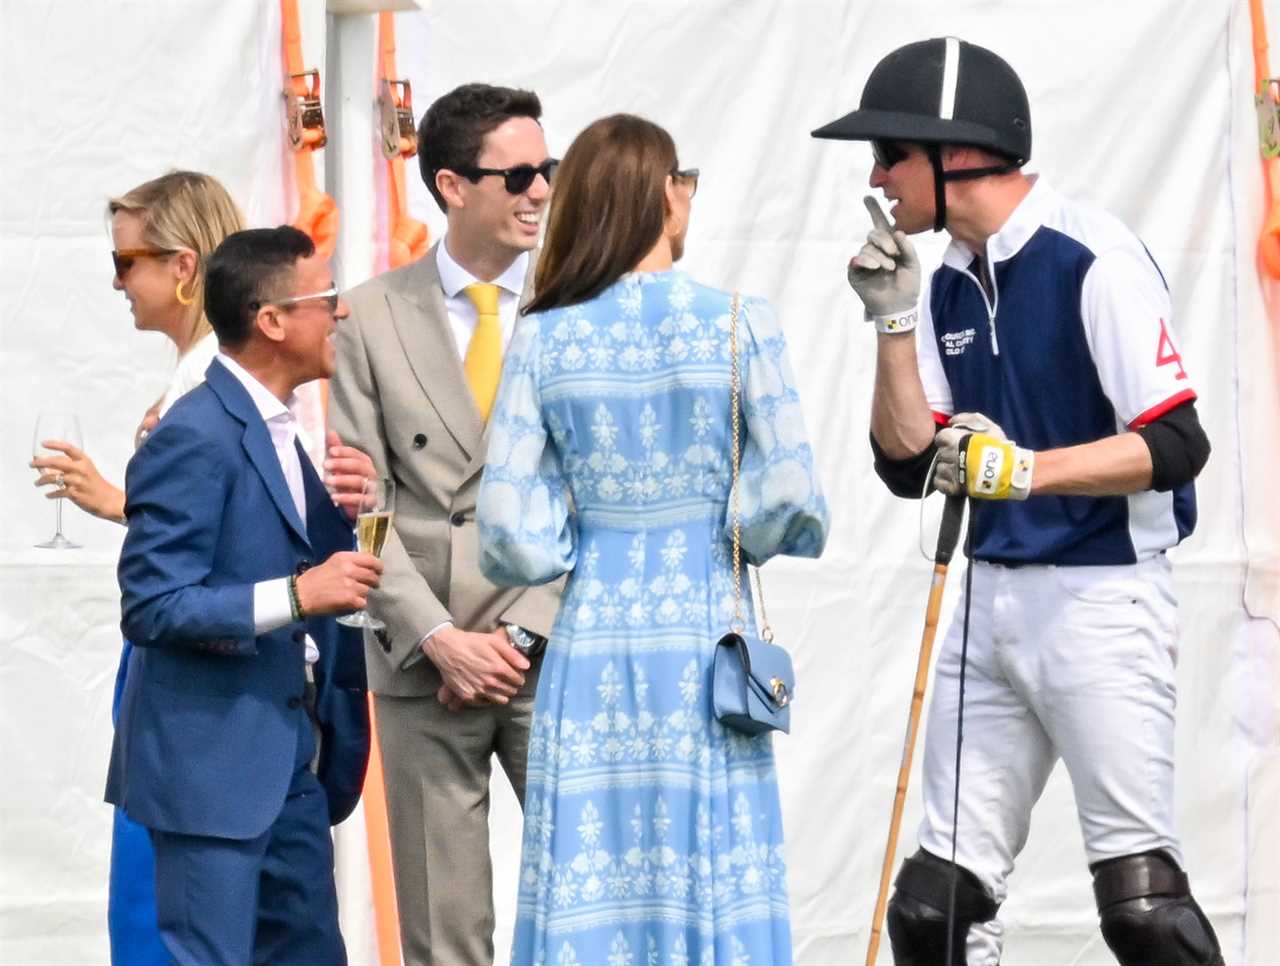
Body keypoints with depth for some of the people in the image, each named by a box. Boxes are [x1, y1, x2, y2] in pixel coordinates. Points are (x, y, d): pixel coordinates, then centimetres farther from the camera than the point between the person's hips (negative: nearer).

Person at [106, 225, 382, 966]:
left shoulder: (277, 430, 14)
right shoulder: (195, 439, -16)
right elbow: (152, 607, -20)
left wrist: (342, 510, 2)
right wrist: (295, 596, -27)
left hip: (292, 760, 9)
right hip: (214, 762, -9)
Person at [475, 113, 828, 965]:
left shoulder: (543, 341, -1)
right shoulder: (739, 323, -6)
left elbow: (512, 531, -3)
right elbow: (791, 505, -9)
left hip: (591, 646, 2)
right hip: (704, 639, -2)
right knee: (714, 891, 4)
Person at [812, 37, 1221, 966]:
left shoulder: (1094, 255, -12)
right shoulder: (950, 286, 11)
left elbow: (1177, 444, -17)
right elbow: (907, 465, 9)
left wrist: (1028, 469, -28)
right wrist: (895, 321, 0)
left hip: (1101, 599, -8)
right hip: (992, 601, 8)